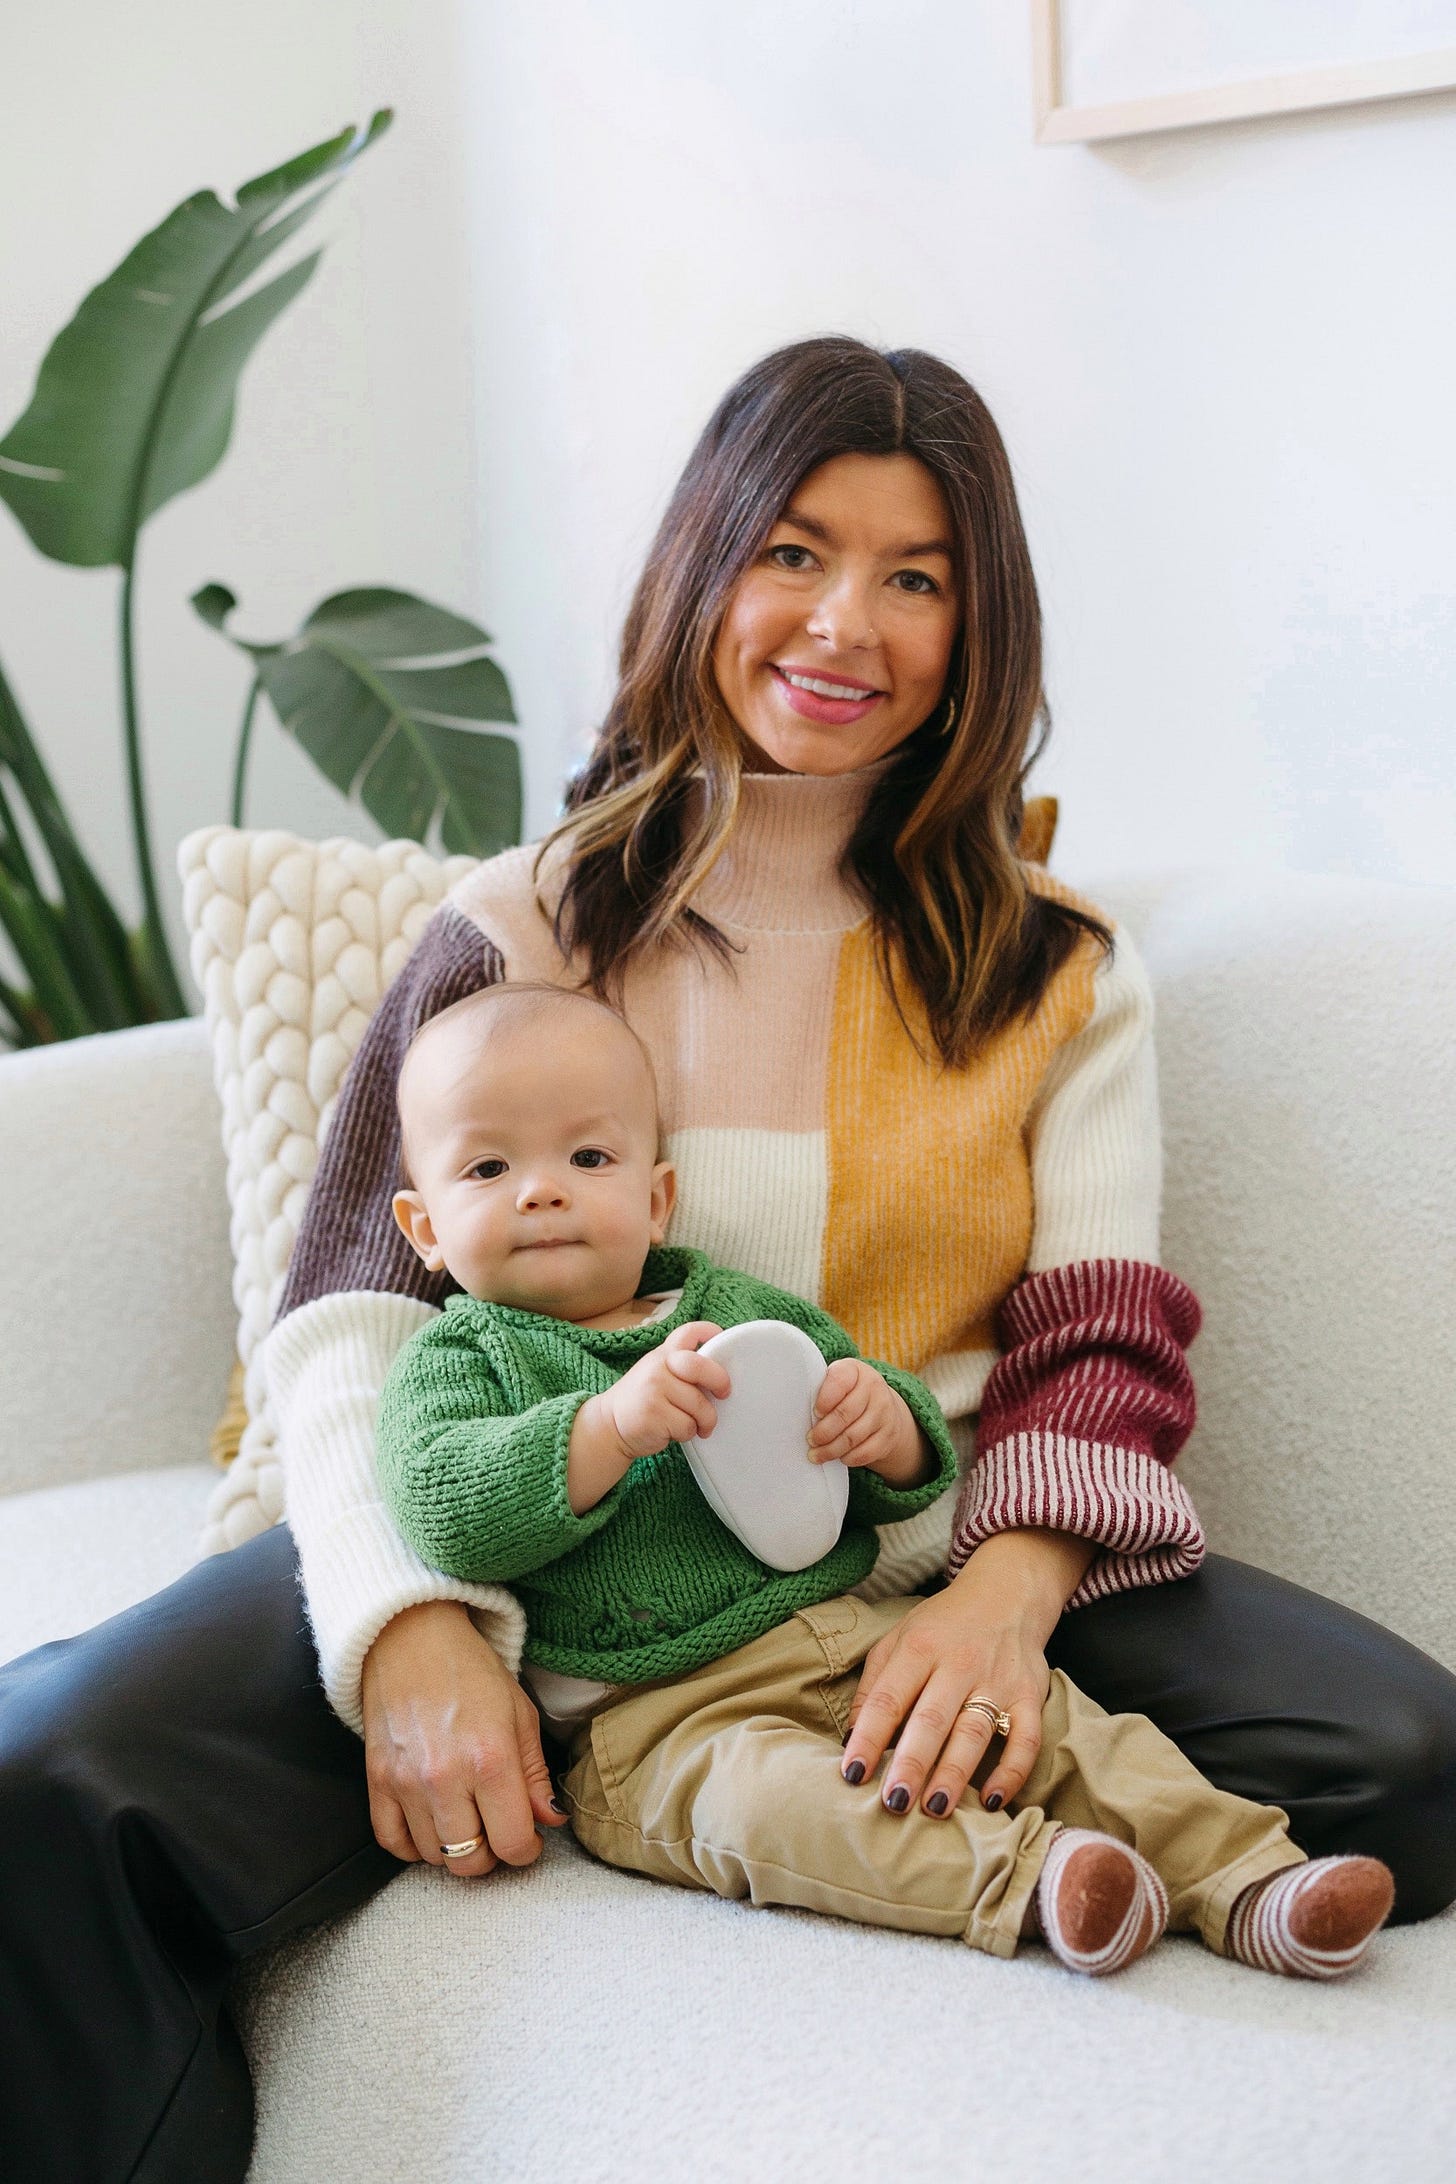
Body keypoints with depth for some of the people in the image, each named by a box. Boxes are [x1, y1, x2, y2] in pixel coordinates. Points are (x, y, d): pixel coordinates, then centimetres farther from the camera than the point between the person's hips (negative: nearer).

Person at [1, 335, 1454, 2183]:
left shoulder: (1057, 979, 15)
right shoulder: (524, 930, 11)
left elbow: (1096, 1348, 5)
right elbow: (351, 1317, 3)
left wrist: (1005, 1595, -19)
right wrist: (411, 1630, -18)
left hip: (913, 1576, 2)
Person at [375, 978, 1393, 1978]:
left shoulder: (747, 1310, 17)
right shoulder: (459, 1358, 5)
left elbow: (915, 1479, 19)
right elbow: (440, 1507, -16)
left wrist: (885, 1425, -7)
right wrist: (614, 1424, -27)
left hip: (865, 1636, 6)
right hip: (664, 1712, -5)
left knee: (1055, 1719, -10)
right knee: (759, 1791, -35)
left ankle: (1243, 1882, -10)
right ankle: (1023, 1876, -46)